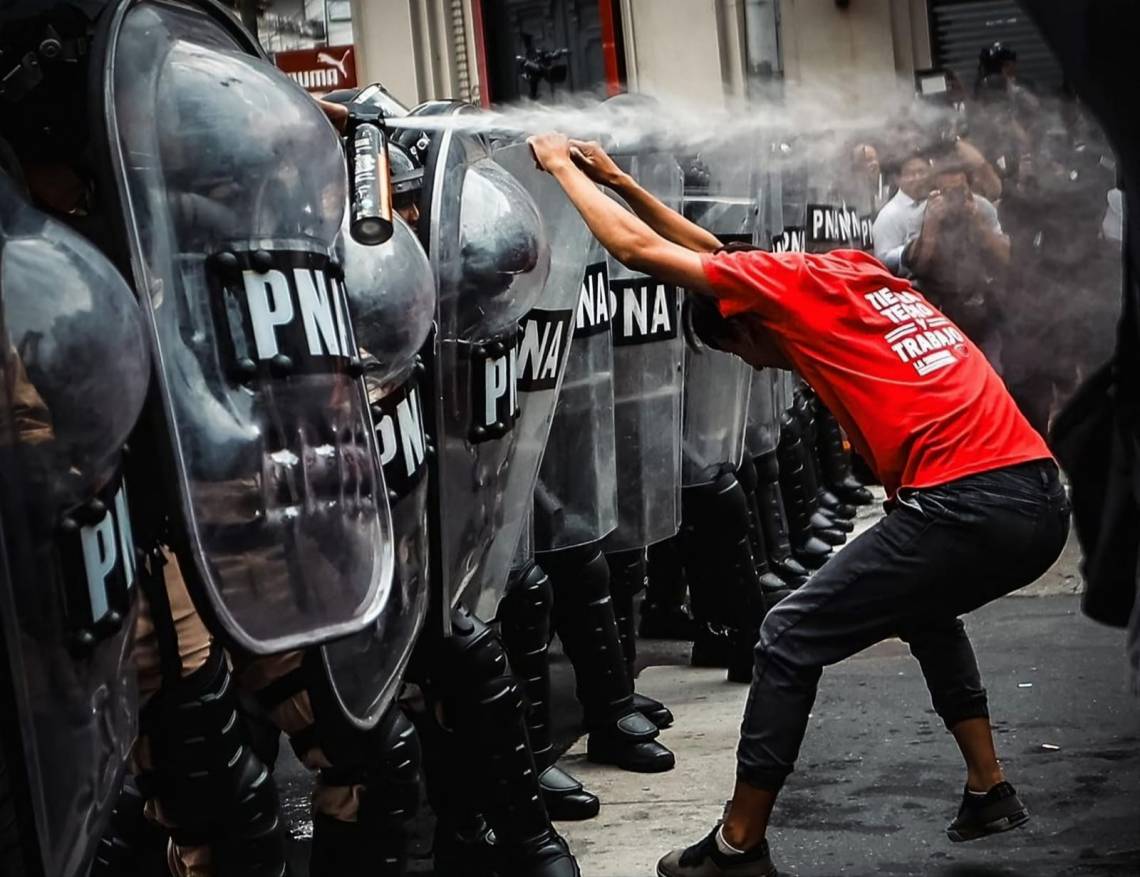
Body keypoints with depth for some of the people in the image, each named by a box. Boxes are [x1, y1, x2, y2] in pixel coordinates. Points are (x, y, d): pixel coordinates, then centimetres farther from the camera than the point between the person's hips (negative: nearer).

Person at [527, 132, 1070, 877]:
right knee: (924, 611, 36)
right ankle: (990, 792, 36)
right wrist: (621, 182, 36)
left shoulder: (792, 281, 1)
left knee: (790, 641, 4)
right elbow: (721, 259, 35)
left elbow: (637, 248, 6)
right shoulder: (853, 270, 23)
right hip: (1040, 501, 9)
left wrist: (562, 165, 19)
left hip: (966, 506, -9)